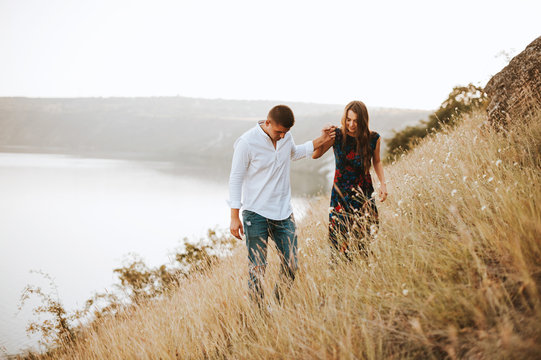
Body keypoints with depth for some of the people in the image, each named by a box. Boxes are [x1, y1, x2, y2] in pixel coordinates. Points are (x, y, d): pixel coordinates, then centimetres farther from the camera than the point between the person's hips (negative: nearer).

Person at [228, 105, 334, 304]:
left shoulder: (286, 136, 3)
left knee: (291, 266, 4)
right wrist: (235, 217, -11)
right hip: (256, 214, -5)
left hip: (283, 213, 5)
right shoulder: (247, 142, -14)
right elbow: (235, 179, -9)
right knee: (257, 269, -3)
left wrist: (320, 141, 18)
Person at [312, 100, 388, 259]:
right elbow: (315, 155, -8)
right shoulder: (337, 135, -8)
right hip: (341, 195, -1)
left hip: (364, 195, 1)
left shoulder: (373, 138, -5)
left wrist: (383, 183, 0)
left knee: (367, 240, -2)